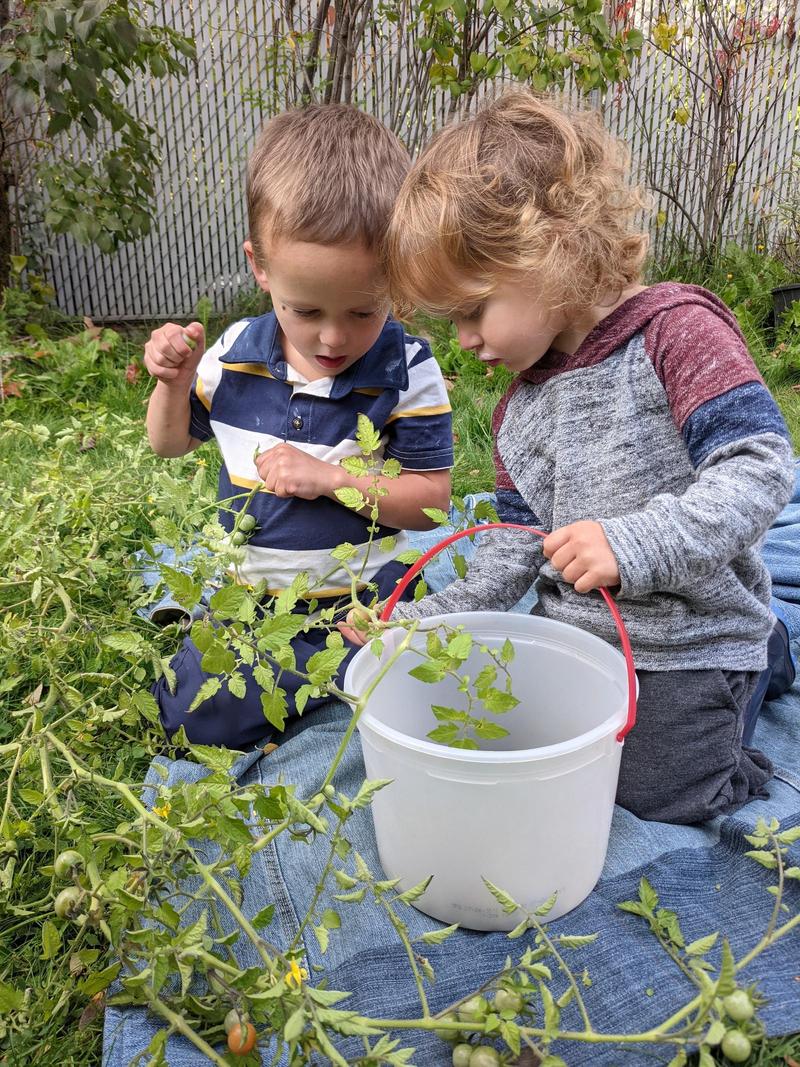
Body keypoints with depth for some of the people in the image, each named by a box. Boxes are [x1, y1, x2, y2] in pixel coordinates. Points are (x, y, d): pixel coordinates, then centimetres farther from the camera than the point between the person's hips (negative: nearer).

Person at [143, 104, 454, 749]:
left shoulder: (406, 371, -14)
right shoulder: (236, 354, -4)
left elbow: (430, 497, -11)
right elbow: (172, 443, 11)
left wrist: (331, 477, -23)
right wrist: (174, 382, -10)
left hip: (359, 597, -3)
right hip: (248, 592, 4)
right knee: (198, 714, -4)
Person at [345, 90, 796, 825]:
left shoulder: (676, 332, -17)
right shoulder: (520, 407, 4)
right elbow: (516, 548, 5)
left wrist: (637, 543, -36)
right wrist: (425, 622, -2)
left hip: (686, 645, -6)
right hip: (573, 632, 7)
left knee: (658, 796, -2)